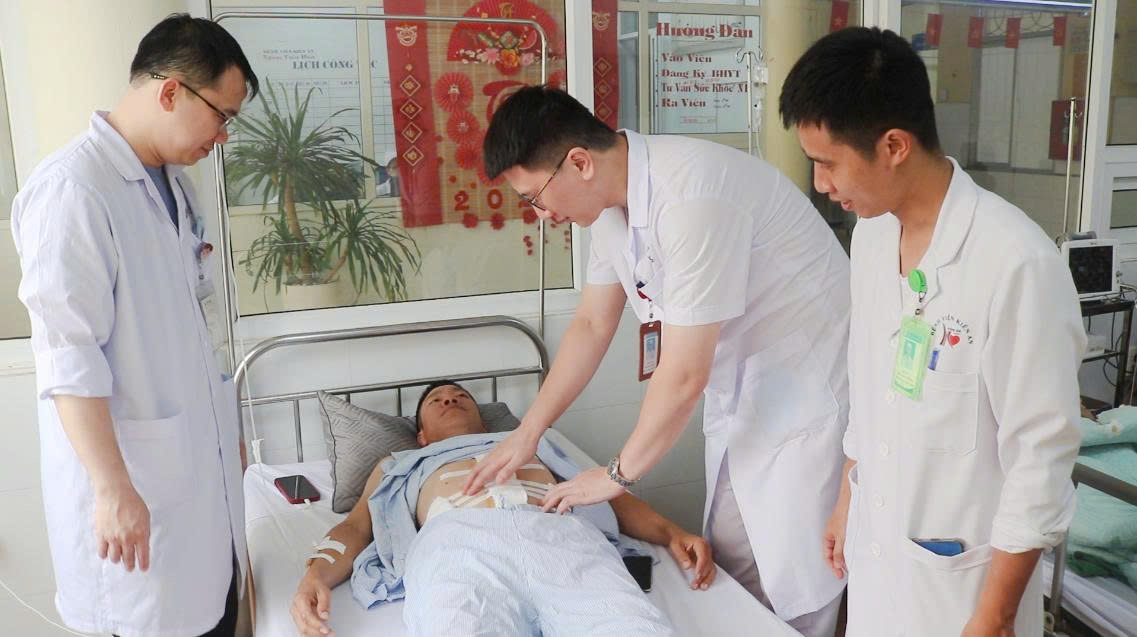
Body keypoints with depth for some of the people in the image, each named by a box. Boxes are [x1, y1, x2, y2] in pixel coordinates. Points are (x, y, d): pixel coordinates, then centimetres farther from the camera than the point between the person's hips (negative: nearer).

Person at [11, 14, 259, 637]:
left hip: (200, 459, 8)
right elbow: (67, 357, -21)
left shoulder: (173, 181, 8)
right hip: (132, 471, -7)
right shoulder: (70, 189, -18)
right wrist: (113, 487, -20)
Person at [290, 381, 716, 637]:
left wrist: (671, 534, 12)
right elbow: (356, 526, 24)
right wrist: (316, 575, 0)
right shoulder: (398, 464, 42)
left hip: (562, 532, 1)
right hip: (456, 540, -1)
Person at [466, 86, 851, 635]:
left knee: (793, 587, 1)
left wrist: (618, 474, -12)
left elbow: (683, 375, -27)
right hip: (739, 386, 8)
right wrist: (527, 433, 6)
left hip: (806, 380, -8)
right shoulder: (612, 199, -3)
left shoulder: (690, 196, -32)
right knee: (732, 567, 16)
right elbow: (592, 324, 7)